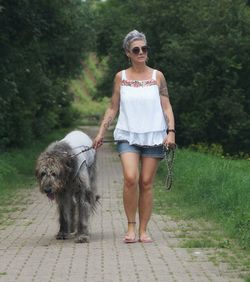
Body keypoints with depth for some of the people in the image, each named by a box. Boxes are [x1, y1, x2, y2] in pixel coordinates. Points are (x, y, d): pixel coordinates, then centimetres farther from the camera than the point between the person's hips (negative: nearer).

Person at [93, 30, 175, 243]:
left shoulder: (157, 76, 5)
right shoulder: (121, 77, 7)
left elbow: (167, 107, 4)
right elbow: (113, 108, 12)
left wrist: (171, 131, -8)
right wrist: (101, 133, 6)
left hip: (153, 135, 0)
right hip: (128, 135, 0)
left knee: (146, 183, 0)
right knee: (130, 178, -18)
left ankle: (143, 230, 9)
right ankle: (131, 227, -5)